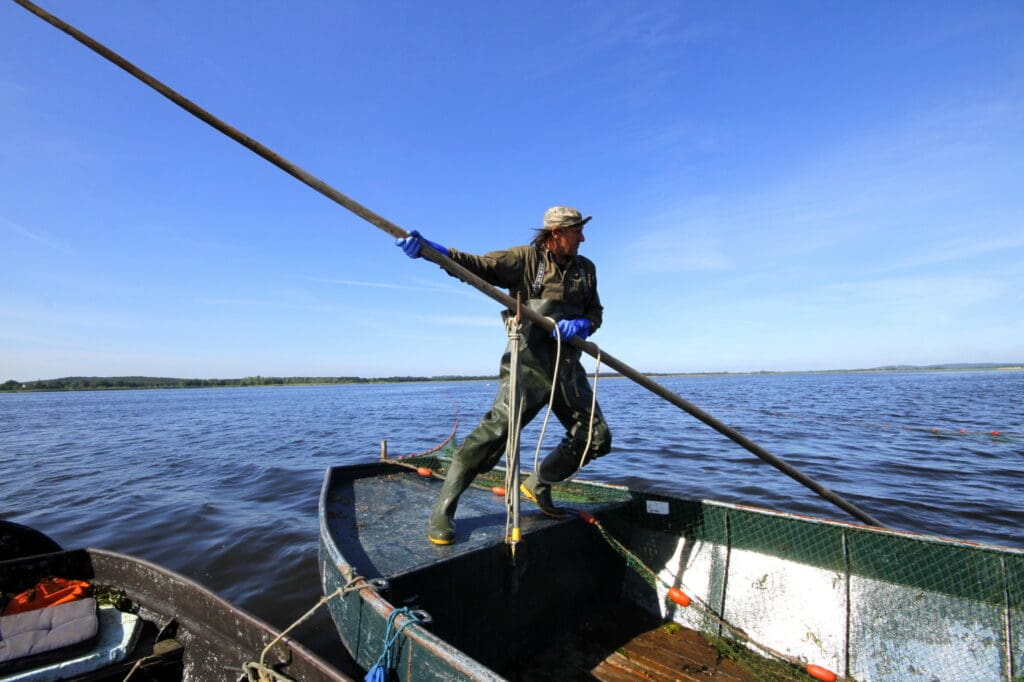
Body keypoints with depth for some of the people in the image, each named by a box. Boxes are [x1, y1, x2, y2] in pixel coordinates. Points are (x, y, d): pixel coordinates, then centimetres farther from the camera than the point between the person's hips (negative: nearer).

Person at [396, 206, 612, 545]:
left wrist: (583, 325, -8)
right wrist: (430, 249, -31)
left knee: (596, 438, 7)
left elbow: (596, 313, 17)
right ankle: (443, 509, -12)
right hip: (529, 360, -6)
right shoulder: (526, 258, -2)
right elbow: (478, 265, -14)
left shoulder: (585, 268, 15)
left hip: (567, 365, 7)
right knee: (500, 424, -25)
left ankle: (537, 485, 26)